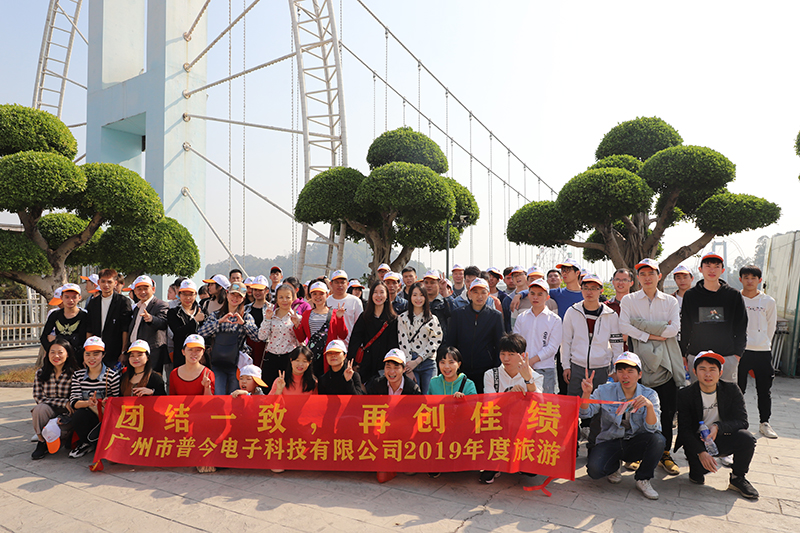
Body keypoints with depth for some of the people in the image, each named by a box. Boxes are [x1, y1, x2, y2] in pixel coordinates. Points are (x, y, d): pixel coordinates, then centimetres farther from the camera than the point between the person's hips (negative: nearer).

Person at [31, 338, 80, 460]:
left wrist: (64, 417, -23)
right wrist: (64, 402, -18)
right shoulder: (40, 373, 2)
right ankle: (42, 442, -9)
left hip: (67, 413, -2)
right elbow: (38, 398, -6)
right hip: (48, 411, 2)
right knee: (40, 408, -31)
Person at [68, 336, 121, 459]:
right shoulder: (78, 375, 8)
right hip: (86, 418, 2)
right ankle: (84, 444, -1)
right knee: (78, 415, -32)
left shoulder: (112, 376, -4)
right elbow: (74, 402, -2)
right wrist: (88, 403, -24)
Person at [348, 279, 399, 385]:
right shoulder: (364, 317, 9)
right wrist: (352, 361, -4)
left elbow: (393, 345, 1)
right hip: (366, 364, 1)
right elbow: (355, 339, 5)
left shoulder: (393, 319, 3)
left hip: (383, 364, -1)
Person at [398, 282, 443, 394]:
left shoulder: (433, 319, 8)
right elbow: (402, 343, -1)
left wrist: (418, 360, -9)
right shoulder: (403, 318, 6)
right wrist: (408, 370, -8)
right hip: (409, 364, -1)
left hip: (428, 364, 1)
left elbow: (435, 342, 0)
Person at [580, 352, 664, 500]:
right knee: (595, 470, -28)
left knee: (658, 439, -30)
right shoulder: (605, 391, -5)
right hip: (610, 442, -1)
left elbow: (652, 429, -15)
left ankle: (643, 479, -3)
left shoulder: (649, 395, -4)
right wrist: (586, 393, -31)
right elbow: (585, 413, -13)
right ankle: (614, 466, 12)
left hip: (636, 443, 1)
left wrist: (649, 406, -34)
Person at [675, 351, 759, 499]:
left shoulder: (732, 390, -6)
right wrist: (701, 452, -29)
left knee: (747, 438, -28)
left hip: (722, 439, 2)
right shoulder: (685, 395, -11)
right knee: (700, 468, -29)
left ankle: (738, 478, -3)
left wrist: (718, 427, -33)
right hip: (697, 442, -2)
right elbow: (684, 430, -13)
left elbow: (742, 421, -13)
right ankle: (696, 470, 12)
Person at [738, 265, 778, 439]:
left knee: (764, 390, 7)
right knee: (738, 389, 3)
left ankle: (764, 423, 23)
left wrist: (763, 344, 13)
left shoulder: (768, 301, 5)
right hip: (740, 351, -1)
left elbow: (771, 327, 14)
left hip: (763, 352, 2)